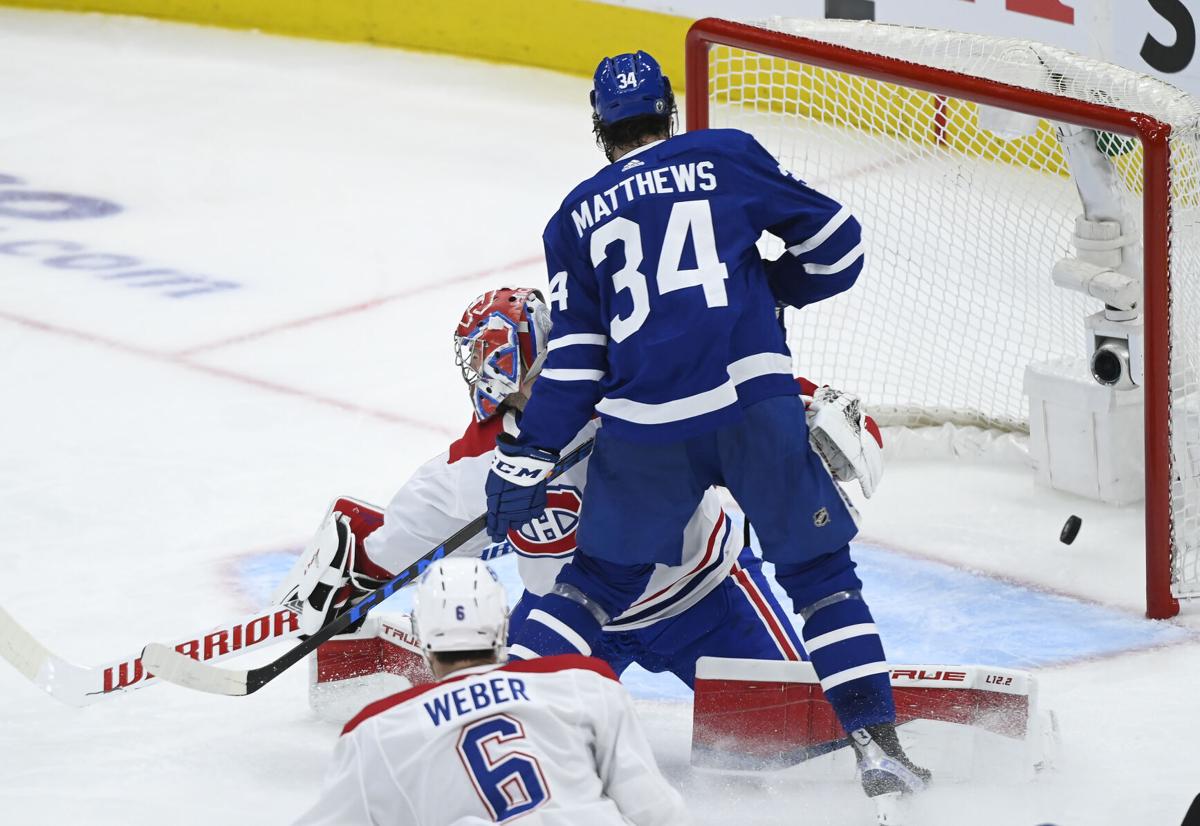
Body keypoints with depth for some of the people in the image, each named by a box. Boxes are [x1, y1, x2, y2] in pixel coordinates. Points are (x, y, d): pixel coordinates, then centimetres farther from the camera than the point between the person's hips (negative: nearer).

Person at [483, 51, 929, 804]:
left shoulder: (577, 218, 15)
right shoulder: (728, 157, 10)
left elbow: (573, 354, 8)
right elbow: (835, 245, 11)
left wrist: (527, 460, 10)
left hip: (643, 426, 2)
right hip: (754, 399, -2)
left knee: (600, 578, 19)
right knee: (820, 571, 9)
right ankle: (879, 742, -1)